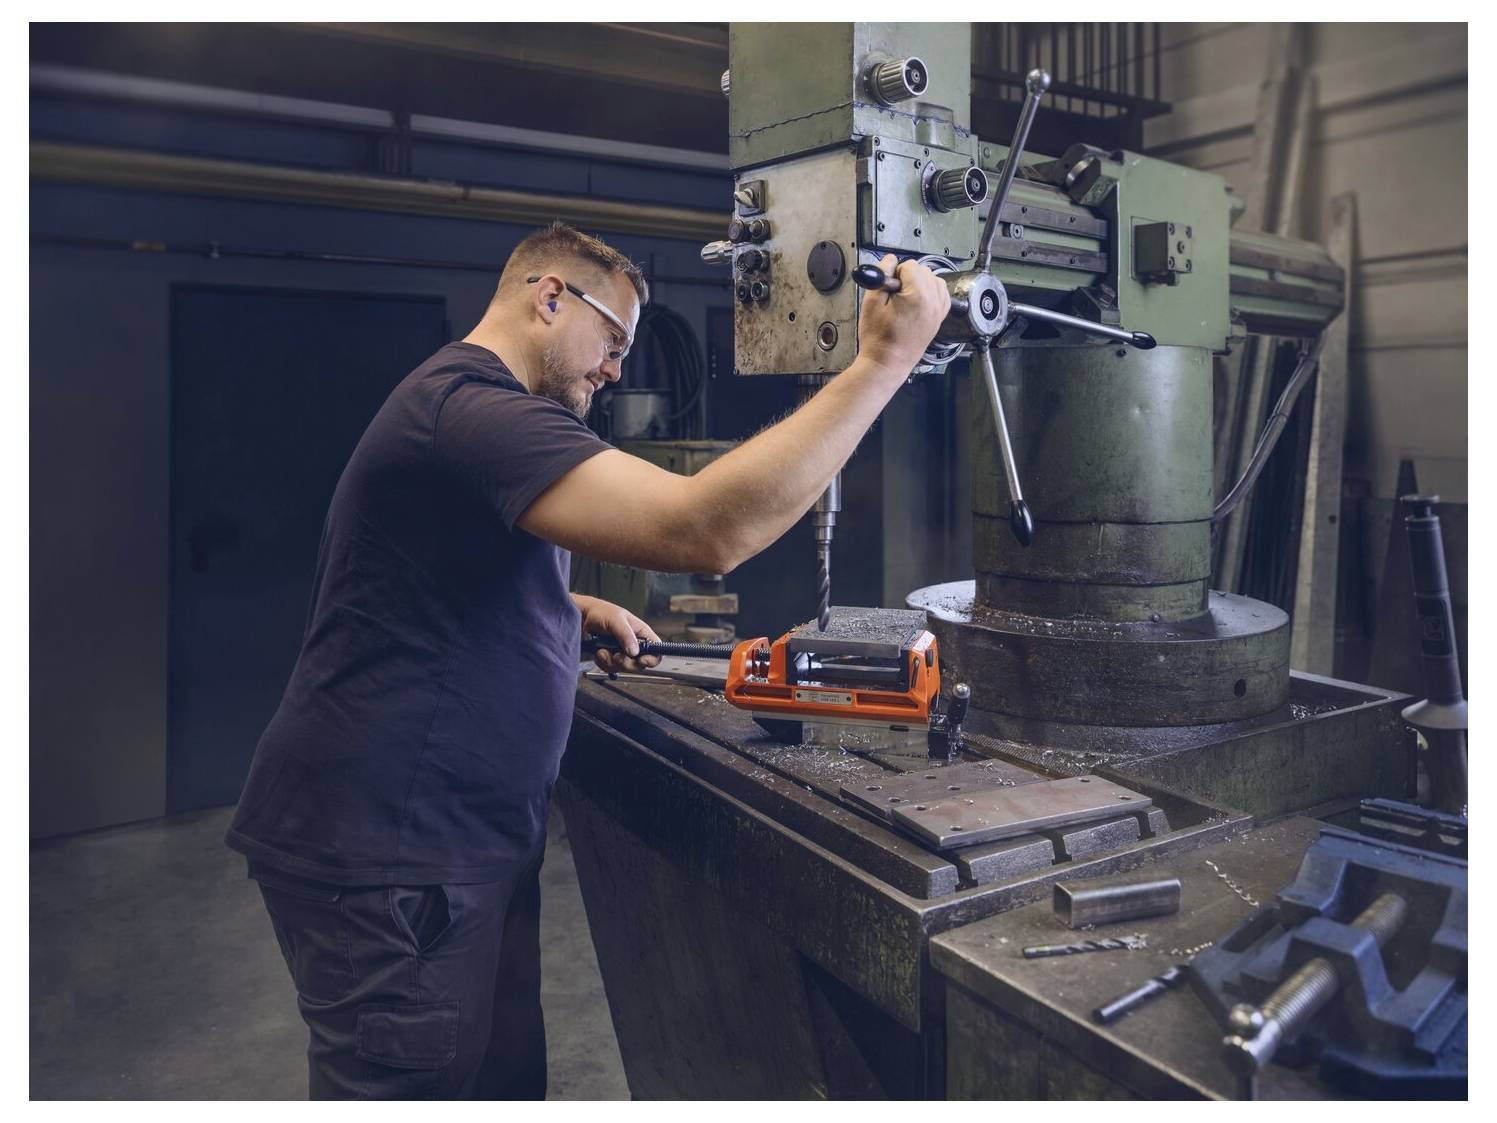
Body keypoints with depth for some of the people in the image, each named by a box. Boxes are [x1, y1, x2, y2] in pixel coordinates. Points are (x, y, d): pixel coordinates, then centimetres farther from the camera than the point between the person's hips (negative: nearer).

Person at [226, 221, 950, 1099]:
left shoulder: (470, 407, 17)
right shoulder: (473, 406, -21)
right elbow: (708, 531, -33)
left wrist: (578, 611, 13)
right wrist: (883, 363, -25)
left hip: (462, 841, 10)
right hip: (389, 859, -10)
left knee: (506, 1082, 18)